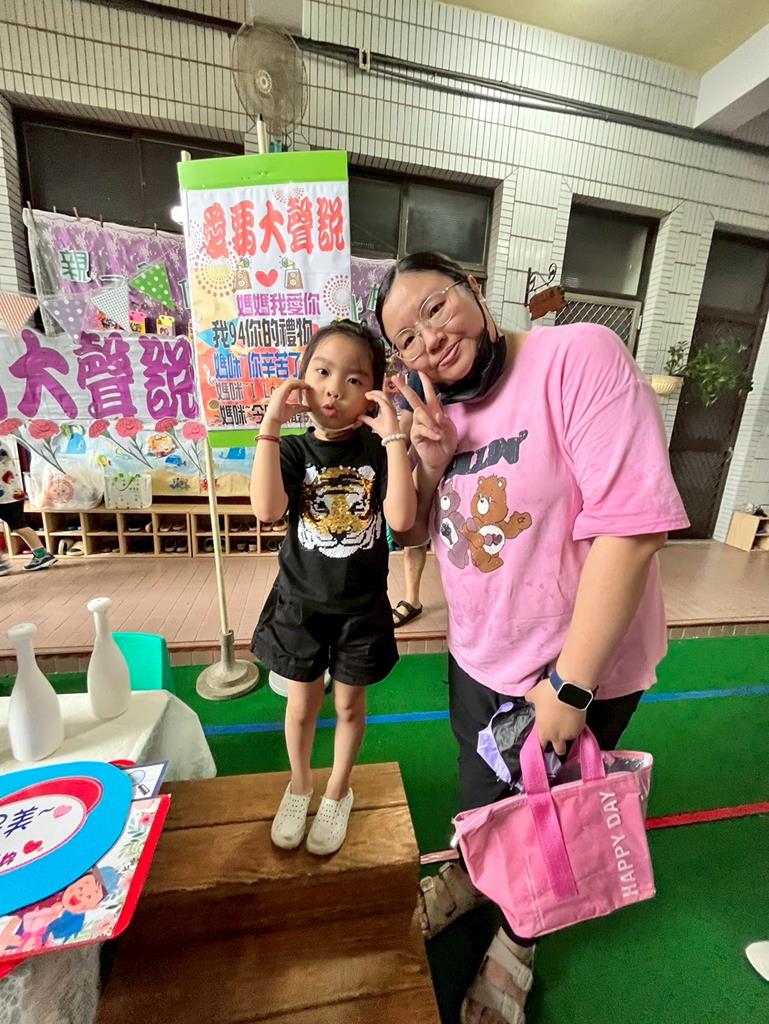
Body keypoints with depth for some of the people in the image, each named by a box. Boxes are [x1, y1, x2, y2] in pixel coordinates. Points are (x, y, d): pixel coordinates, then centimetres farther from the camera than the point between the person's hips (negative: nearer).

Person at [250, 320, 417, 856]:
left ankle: (338, 791, 48)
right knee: (302, 704, 20)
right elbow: (267, 510, -26)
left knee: (350, 703, 19)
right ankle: (299, 784, 50)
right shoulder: (293, 449, -8)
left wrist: (393, 435, -27)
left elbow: (401, 519, -25)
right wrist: (270, 424, -25)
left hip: (361, 606, 0)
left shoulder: (379, 449, -10)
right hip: (299, 602, 1)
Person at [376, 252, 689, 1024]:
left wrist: (568, 684, -21)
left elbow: (632, 522, -26)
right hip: (475, 662, 6)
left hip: (579, 673, -5)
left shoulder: (579, 356, -19)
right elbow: (413, 533, 6)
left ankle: (517, 938, 55)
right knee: (479, 795, 30)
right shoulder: (444, 409, 2)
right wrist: (430, 461, -13)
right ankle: (468, 876, 63)